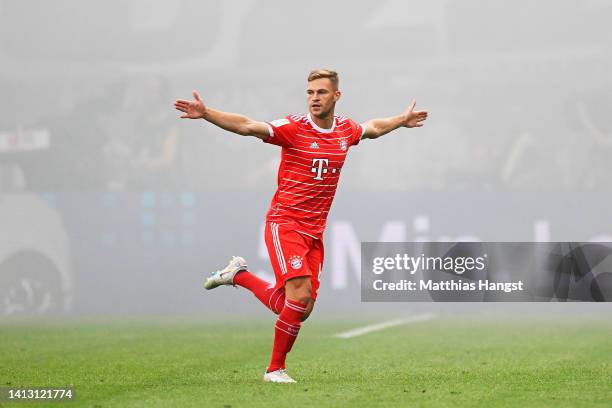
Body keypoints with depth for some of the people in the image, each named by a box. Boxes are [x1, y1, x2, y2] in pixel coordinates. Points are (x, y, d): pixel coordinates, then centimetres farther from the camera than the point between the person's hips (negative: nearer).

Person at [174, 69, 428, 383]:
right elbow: (247, 126, -23)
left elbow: (373, 127, 30)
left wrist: (403, 120, 43)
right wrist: (206, 113, -36)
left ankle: (238, 274, 26)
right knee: (300, 294, -19)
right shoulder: (294, 128, -11)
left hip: (315, 231, 6)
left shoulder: (346, 130, 7)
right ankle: (275, 369, -3)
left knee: (297, 309, 2)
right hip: (285, 223, -6)